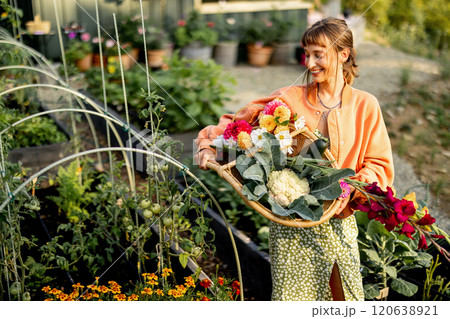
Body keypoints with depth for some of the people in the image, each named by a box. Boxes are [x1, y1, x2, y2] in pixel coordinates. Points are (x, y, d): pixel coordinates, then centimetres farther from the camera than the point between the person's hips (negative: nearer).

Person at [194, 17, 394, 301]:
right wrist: (211, 145, -16)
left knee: (343, 295, 5)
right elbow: (240, 122, 2)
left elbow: (380, 167, 3)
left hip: (338, 222, 1)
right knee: (292, 297, 2)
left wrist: (351, 191, -14)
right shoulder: (290, 99, 0)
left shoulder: (365, 105, 3)